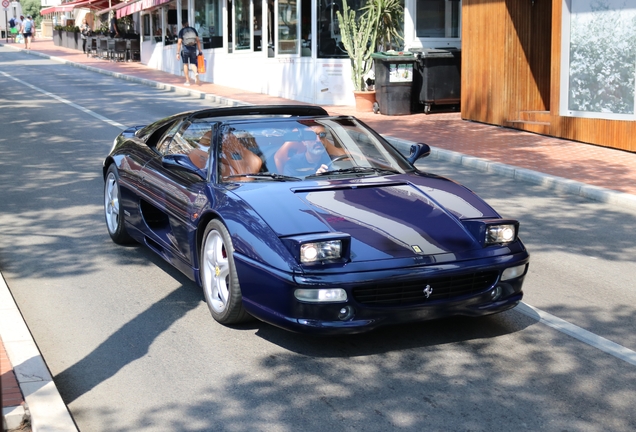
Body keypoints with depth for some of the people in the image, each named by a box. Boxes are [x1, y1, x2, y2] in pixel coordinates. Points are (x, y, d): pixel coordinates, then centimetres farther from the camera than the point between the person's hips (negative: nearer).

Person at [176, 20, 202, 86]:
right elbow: (198, 40, 3)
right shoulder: (193, 30, 6)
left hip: (185, 50, -2)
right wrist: (200, 51, 6)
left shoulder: (181, 31, 0)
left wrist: (178, 53, -4)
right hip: (193, 49, 2)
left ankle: (187, 81, 9)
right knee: (193, 64, 8)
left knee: (185, 64, 10)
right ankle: (196, 73, -24)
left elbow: (179, 42, -6)